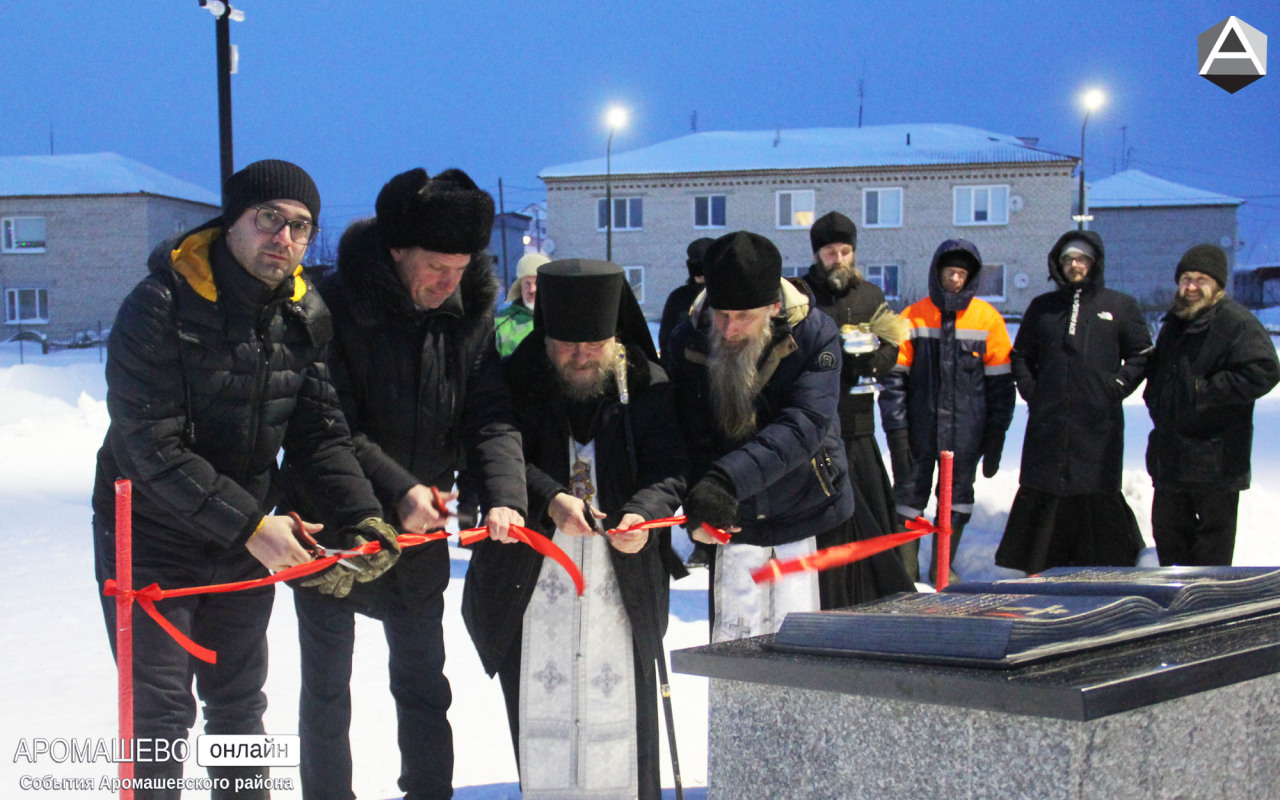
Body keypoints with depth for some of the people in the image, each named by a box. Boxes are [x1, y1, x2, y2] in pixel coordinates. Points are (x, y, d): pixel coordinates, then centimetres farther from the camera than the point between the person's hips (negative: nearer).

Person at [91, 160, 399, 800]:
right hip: (152, 537, -5)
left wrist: (361, 517, -16)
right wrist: (249, 525, -27)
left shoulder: (305, 314, -2)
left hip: (247, 540, 6)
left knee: (239, 700, 19)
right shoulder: (160, 306, -21)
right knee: (160, 712, -3)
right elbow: (153, 447, -25)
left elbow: (320, 433, -1)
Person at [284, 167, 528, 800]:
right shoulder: (337, 308, -18)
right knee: (327, 688, 8)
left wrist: (504, 495, -25)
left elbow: (489, 418, -8)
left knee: (423, 683, 14)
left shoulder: (470, 315, -3)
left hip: (420, 534, 4)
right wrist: (397, 491, -30)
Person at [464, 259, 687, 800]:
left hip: (624, 579, 0)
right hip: (532, 579, 0)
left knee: (623, 710, 4)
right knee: (541, 710, 4)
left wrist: (643, 512, -26)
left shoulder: (648, 386, 2)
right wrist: (550, 499, -25)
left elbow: (669, 469, -5)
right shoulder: (516, 381, 0)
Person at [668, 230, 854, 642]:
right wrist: (700, 499, -28)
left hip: (810, 515, -2)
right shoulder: (687, 341, -9)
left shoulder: (816, 334, -17)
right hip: (732, 523, 2)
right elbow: (691, 436, -8)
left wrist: (728, 480, -40)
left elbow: (803, 426, -28)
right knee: (732, 642, 7)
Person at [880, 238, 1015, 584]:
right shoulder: (913, 317, -1)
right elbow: (894, 375, 0)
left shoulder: (987, 318, 1)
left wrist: (995, 434, 3)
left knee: (958, 493, 9)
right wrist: (895, 426, -6)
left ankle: (943, 565, 21)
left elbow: (1000, 380, 5)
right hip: (919, 425, -1)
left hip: (966, 429, 1)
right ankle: (906, 565, 12)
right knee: (910, 489, 3)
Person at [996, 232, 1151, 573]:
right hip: (1047, 419, 2)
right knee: (1040, 492, 0)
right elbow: (1021, 355, 21)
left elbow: (1141, 355, 9)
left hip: (1099, 421, -2)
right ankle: (1036, 565, 7)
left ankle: (1104, 567, 6)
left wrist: (1117, 387, -3)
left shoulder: (1120, 306, 9)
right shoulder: (1043, 307, 15)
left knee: (1099, 492, -2)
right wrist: (1030, 389, 7)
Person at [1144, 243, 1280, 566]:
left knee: (1213, 527, 1)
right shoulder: (1174, 323, 15)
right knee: (1168, 528, 17)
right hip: (1170, 452, 9)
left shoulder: (1237, 322, -12)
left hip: (1214, 458, -8)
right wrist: (1154, 398, 10)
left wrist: (1204, 392, -22)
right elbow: (1156, 370, 30)